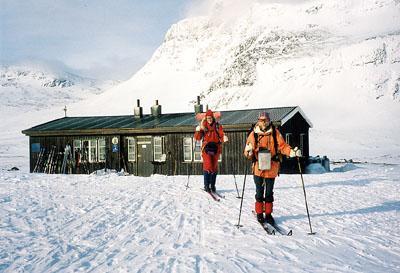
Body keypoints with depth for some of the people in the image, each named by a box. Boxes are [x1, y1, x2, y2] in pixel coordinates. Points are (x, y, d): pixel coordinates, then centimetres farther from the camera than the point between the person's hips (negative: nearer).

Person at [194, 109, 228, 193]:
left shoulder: (217, 126, 5)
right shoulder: (203, 126, 4)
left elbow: (221, 135, -2)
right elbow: (198, 138, 1)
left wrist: (224, 138, -24)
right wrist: (198, 131, -17)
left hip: (215, 148, 1)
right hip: (206, 148, -1)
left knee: (214, 167, 6)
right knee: (208, 166, -12)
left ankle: (212, 185, 17)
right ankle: (206, 185, -4)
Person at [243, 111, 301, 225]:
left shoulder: (275, 133, 1)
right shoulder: (253, 134, 1)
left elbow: (283, 145, -4)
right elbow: (248, 153, 1)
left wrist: (292, 152, -20)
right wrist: (249, 151, -21)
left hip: (271, 168, 0)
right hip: (258, 167, 0)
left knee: (269, 193, 9)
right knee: (259, 192, 7)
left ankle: (268, 214, 21)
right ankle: (259, 213, 21)